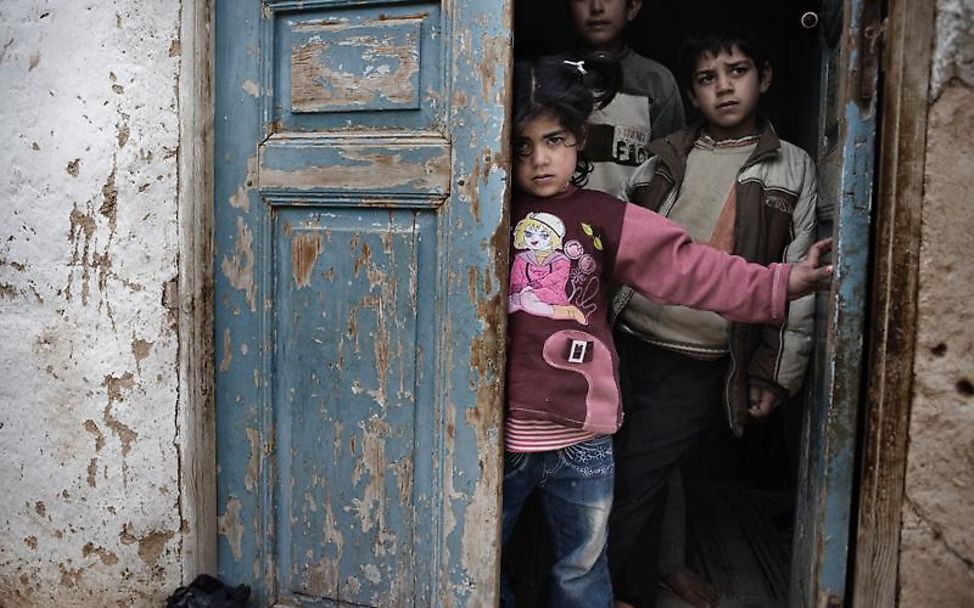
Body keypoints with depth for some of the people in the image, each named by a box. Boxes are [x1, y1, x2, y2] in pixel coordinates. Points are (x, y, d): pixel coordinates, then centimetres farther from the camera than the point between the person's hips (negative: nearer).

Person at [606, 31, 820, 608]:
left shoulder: (792, 168, 3)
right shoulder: (664, 156, 9)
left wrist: (777, 374, -2)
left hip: (699, 365, -3)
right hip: (626, 344, 3)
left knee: (632, 484, -1)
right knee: (641, 482, 10)